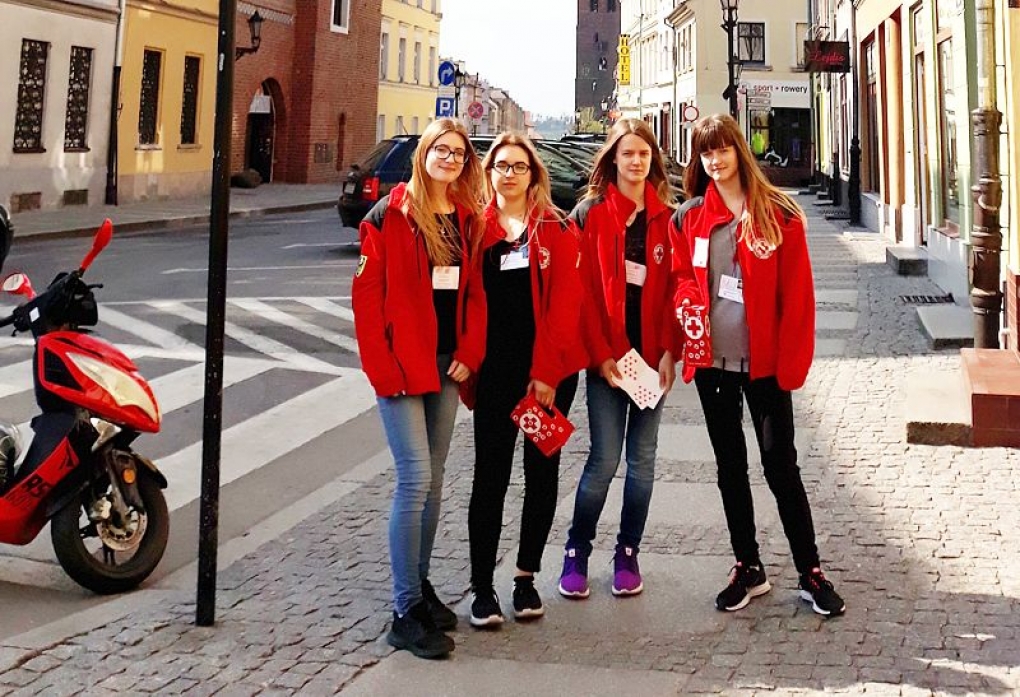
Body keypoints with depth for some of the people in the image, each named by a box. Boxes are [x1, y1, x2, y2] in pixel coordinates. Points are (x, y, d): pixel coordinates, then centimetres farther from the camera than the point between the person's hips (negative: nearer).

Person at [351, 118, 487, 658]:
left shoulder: (467, 219, 11)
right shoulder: (391, 214, -6)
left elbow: (474, 293, 12)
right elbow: (366, 294, -10)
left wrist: (468, 355, 0)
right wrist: (383, 367, -14)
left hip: (446, 366, 6)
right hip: (401, 366, -6)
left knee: (432, 481, 12)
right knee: (416, 478, -10)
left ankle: (419, 587, 26)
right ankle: (405, 613, -3)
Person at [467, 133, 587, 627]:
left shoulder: (557, 229, 3)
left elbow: (565, 302, -5)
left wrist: (547, 370, -12)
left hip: (550, 370, 0)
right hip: (494, 369, 0)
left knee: (542, 471, 8)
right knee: (491, 474, -1)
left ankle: (526, 576, 22)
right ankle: (482, 586, 7)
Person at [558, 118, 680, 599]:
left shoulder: (666, 217, 7)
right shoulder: (591, 213, -1)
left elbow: (674, 288, 4)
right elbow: (583, 289, -6)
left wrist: (669, 351, -6)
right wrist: (601, 355, -11)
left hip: (652, 355, 3)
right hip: (605, 356, -3)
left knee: (642, 457, 8)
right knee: (605, 458, -4)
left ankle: (628, 555, 20)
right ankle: (576, 554, 12)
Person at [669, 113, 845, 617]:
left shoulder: (779, 214, -4)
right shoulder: (689, 217, 5)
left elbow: (797, 293, -5)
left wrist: (791, 361, -10)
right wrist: (688, 305, -9)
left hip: (764, 363, -3)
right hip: (712, 361, 4)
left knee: (780, 465, 0)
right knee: (730, 465, 12)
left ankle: (810, 573, 11)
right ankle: (748, 568, 24)